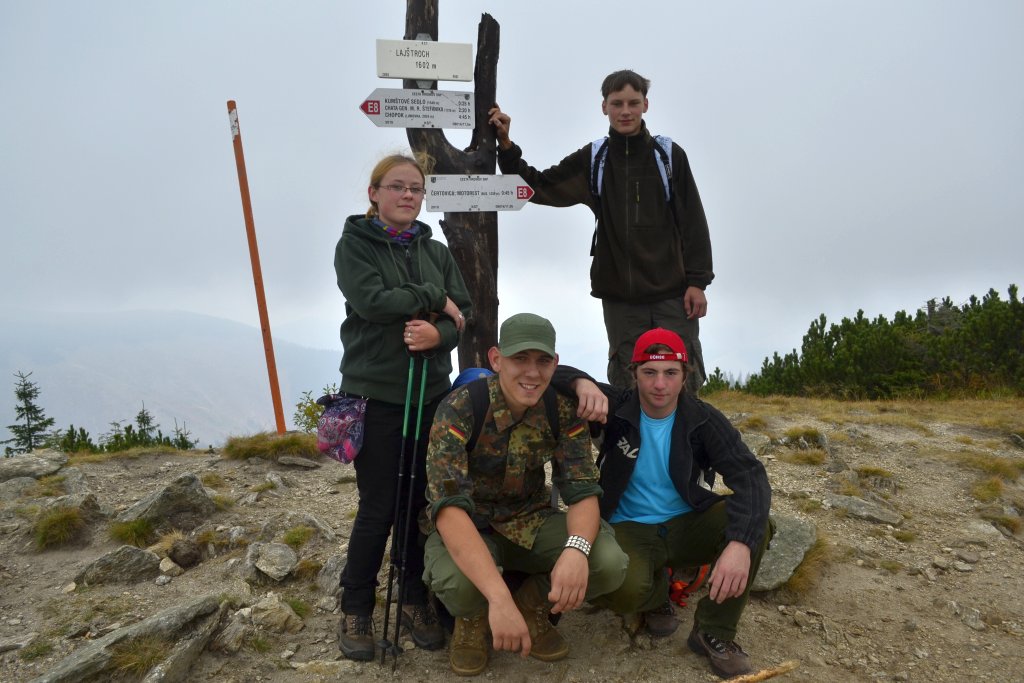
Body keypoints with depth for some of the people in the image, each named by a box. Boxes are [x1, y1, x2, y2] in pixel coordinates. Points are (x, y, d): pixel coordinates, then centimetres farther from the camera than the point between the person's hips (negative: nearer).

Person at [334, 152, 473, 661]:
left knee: (420, 501, 9)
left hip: (431, 392, 4)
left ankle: (416, 601, 26)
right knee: (378, 506, 1)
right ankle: (356, 610, 19)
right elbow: (371, 300, -19)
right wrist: (433, 298, -10)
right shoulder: (354, 244, -2)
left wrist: (439, 334, -19)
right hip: (375, 394, -4)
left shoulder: (436, 251, 11)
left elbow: (462, 314, 3)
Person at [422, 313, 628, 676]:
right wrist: (499, 597, -47)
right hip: (465, 528, -3)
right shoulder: (458, 410, -25)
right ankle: (473, 618, 2)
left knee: (609, 563, -24)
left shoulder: (563, 411, -11)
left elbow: (583, 492, -15)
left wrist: (576, 549, -39)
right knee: (459, 582, -37)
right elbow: (449, 507, -35)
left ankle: (532, 606, 8)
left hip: (530, 522, 3)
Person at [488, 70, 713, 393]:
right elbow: (537, 186, 8)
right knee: (628, 386, 8)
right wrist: (505, 145, -5)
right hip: (619, 296, 2)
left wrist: (697, 282, -4)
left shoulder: (669, 155, 1)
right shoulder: (592, 159, 6)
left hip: (672, 293, -1)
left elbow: (693, 221, 1)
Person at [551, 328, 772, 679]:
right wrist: (582, 382, -36)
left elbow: (750, 477, -22)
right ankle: (656, 591, 7)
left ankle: (714, 633, -8)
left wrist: (741, 543, -40)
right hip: (631, 530, -1)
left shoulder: (703, 419, -10)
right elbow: (550, 372, -12)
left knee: (752, 524, -28)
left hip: (688, 526, 2)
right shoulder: (615, 407, -10)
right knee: (621, 589, -34)